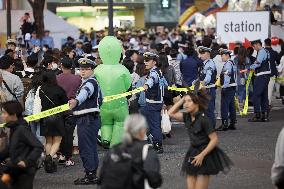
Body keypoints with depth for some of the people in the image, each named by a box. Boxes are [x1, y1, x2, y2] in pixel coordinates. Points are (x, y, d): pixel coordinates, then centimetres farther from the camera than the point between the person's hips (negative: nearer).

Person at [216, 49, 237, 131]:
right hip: (232, 87, 10)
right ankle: (232, 123, 17)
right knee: (231, 106, 12)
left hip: (227, 88, -10)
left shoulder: (228, 64, -14)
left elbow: (227, 76, -20)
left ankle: (224, 124, -7)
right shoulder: (231, 63, 16)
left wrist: (224, 87, -21)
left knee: (224, 106, -7)